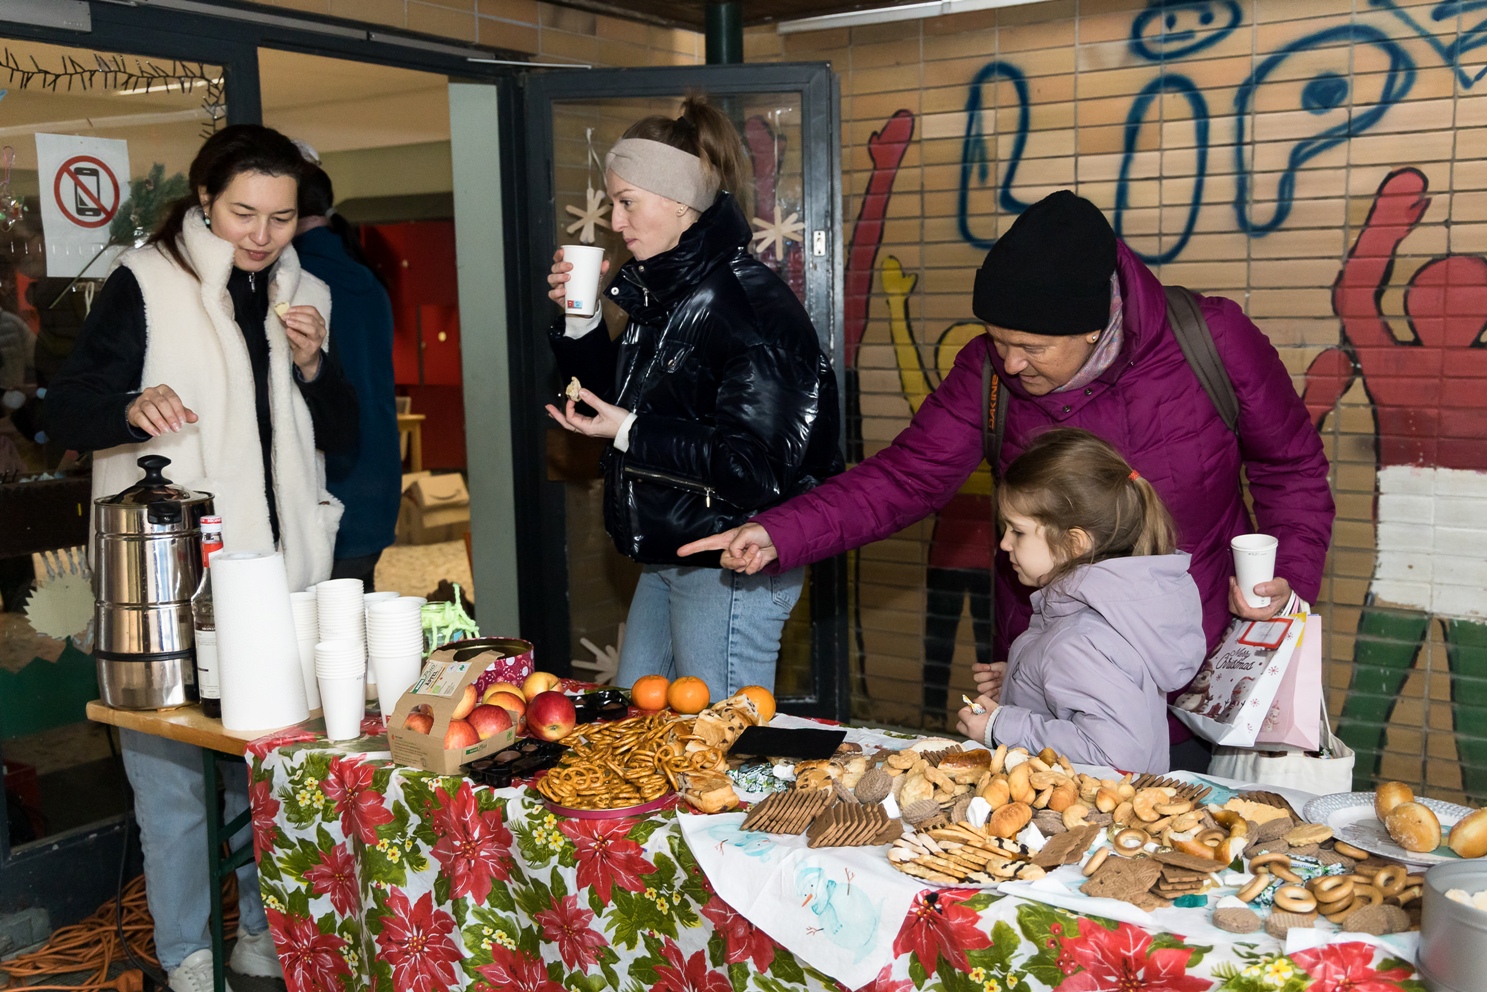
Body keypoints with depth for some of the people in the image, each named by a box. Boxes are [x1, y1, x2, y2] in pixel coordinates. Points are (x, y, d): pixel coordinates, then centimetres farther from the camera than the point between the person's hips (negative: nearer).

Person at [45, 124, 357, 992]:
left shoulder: (303, 295, 12)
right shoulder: (146, 285, -3)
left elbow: (343, 435, 13)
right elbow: (69, 410, -7)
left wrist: (312, 365, -5)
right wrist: (133, 408, -29)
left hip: (279, 565, 5)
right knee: (174, 768, 0)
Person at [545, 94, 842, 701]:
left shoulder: (749, 304, -19)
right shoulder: (664, 292, 9)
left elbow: (759, 463, -24)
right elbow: (618, 399, 18)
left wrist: (632, 434, -22)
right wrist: (579, 319, 4)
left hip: (731, 567, -10)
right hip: (668, 559, 10)